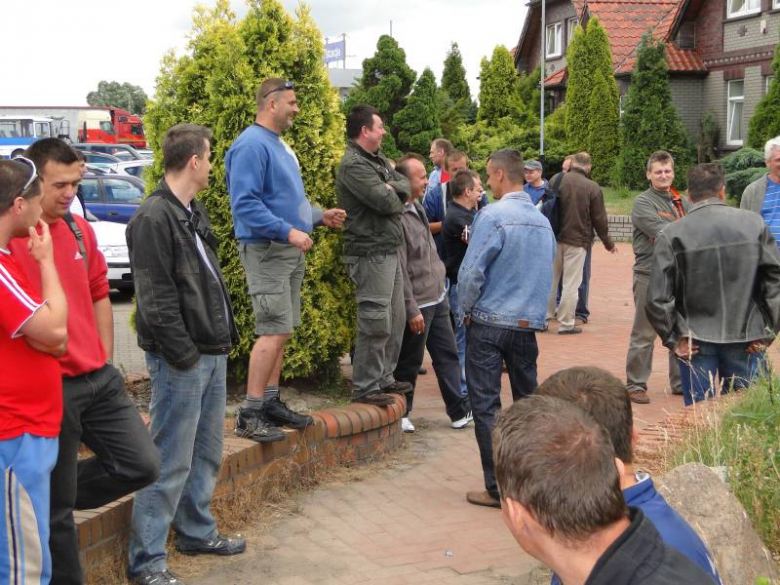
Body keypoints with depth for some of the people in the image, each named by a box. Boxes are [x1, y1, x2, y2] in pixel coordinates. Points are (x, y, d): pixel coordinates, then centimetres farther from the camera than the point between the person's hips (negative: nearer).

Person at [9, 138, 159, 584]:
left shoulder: (80, 229, 8)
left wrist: (106, 362, 15)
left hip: (99, 379, 7)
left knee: (143, 464, 7)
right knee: (55, 507, 5)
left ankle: (50, 496, 28)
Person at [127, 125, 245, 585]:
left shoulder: (195, 212, 14)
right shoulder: (153, 219, -15)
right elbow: (156, 300, -19)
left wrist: (227, 333, 13)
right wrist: (184, 355, -17)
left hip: (213, 354, 9)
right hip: (181, 361, -9)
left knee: (207, 453, 18)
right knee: (172, 461, -4)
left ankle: (198, 532, 33)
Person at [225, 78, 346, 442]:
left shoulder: (280, 145, 17)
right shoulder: (251, 145, -15)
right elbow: (245, 205, -23)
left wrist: (319, 216, 18)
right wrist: (288, 231, -25)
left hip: (290, 252, 10)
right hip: (266, 251, -10)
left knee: (280, 332, 13)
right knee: (275, 331, -12)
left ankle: (271, 403, 21)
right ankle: (250, 415, -7)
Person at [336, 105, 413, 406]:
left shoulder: (378, 160, 18)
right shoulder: (353, 165, -15)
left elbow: (405, 184, 14)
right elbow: (386, 202, -22)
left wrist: (392, 188, -7)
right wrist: (393, 197, 1)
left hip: (389, 251, 10)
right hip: (371, 253, -10)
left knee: (395, 318, 15)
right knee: (376, 322, -8)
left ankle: (384, 378, 26)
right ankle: (365, 388, 1)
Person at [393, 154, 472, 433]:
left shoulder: (417, 207, 9)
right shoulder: (397, 216, -21)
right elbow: (400, 270, -22)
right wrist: (412, 310, -21)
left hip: (437, 298, 9)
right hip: (418, 304, -9)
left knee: (447, 355, 14)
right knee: (409, 361, 4)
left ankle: (460, 411, 23)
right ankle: (399, 414, 19)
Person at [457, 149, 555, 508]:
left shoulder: (493, 216, -14)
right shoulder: (543, 222, 6)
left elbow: (471, 272, -16)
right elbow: (548, 273, 13)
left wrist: (465, 311, -2)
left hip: (489, 323, -6)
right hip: (528, 324, 6)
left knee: (486, 407, 1)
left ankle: (498, 488, 2)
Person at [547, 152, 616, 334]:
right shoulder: (593, 188, -9)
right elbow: (599, 220, -4)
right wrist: (608, 243, 10)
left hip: (554, 238, 3)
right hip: (577, 241, -3)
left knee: (551, 279, 15)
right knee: (571, 283, 4)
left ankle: (545, 316, 21)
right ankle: (566, 324, 7)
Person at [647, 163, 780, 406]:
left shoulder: (671, 235, -8)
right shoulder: (754, 224, -2)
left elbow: (658, 298, -11)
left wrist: (673, 339, -1)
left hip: (696, 344, -1)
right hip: (746, 342, 1)